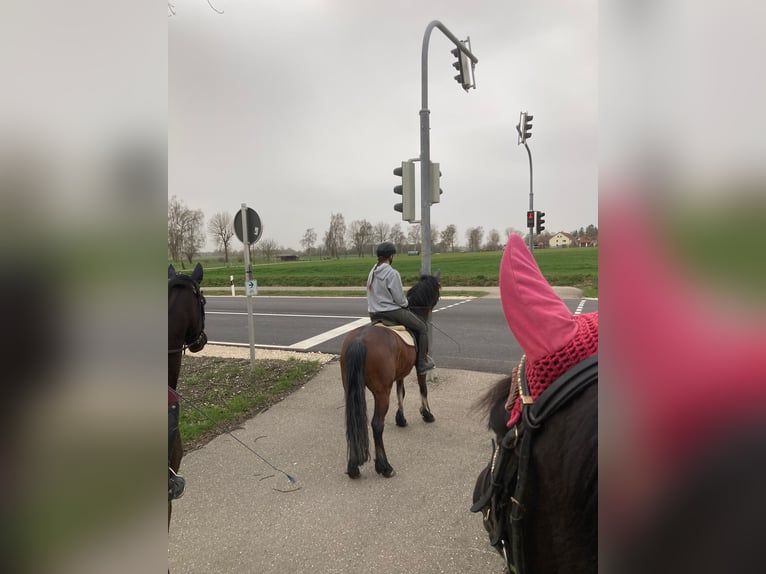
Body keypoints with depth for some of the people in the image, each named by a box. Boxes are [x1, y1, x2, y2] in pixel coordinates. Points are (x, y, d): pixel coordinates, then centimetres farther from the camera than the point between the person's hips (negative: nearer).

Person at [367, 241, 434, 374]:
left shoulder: (372, 273, 5)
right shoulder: (392, 273, -19)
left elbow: (371, 295, 12)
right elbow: (399, 299, -17)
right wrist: (406, 304, 7)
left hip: (374, 314, 8)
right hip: (392, 312, -8)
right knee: (423, 328, 9)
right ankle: (422, 363, 9)